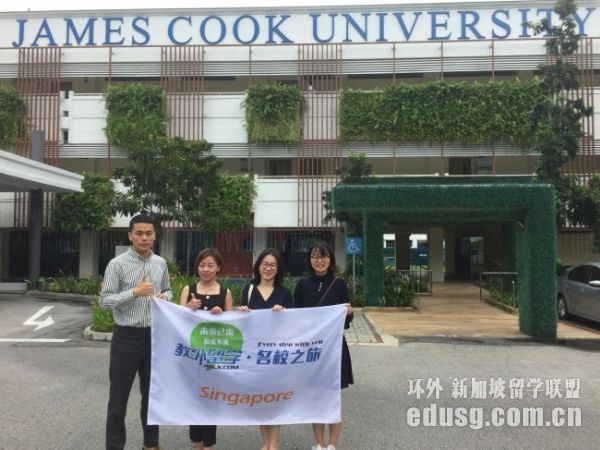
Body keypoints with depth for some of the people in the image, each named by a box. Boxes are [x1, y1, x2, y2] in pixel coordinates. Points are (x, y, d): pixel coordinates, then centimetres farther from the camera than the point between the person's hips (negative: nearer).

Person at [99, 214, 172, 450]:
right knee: (119, 396, 5)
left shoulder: (161, 263, 5)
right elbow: (104, 300, -12)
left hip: (154, 335, 5)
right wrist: (134, 292, -25)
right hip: (126, 337, -5)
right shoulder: (117, 264, -10)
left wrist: (165, 296, -6)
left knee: (152, 393, 16)